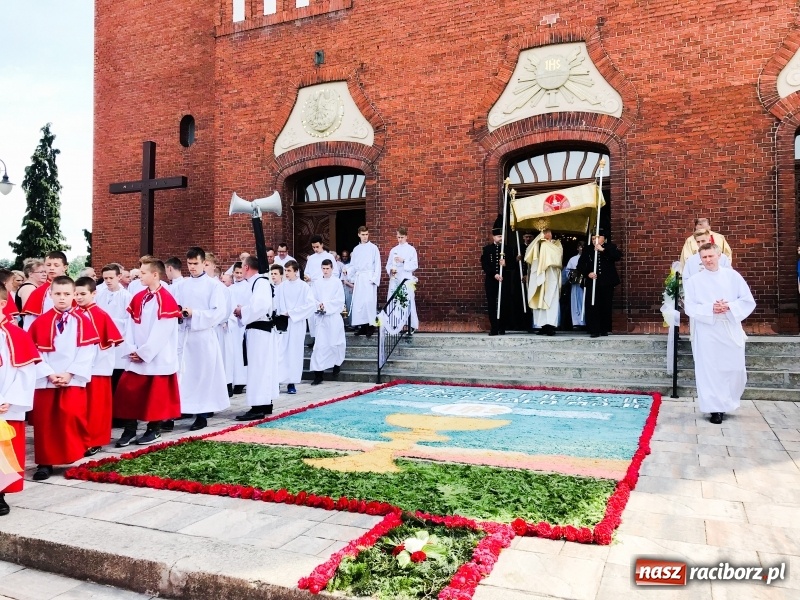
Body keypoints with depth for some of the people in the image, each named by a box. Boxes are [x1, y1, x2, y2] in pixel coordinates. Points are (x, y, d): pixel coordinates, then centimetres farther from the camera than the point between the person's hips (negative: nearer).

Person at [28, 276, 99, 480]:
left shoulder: (82, 321, 0)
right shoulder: (40, 321, 4)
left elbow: (87, 352, -4)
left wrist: (70, 374, -12)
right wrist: (49, 374, -10)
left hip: (73, 379, -2)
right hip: (45, 380, 2)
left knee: (71, 416, -12)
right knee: (43, 422, 4)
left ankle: (75, 457, 6)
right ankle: (45, 463, 15)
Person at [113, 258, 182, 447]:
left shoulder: (166, 300, -14)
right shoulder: (138, 298, 8)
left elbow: (161, 332, -17)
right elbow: (131, 326, 8)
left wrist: (144, 353, -14)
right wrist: (131, 349, -4)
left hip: (158, 357, -6)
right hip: (136, 356, 6)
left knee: (156, 395, 4)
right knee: (128, 392, 5)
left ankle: (154, 430, 18)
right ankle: (130, 429, 17)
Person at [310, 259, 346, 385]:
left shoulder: (337, 282, 0)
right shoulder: (317, 283, 8)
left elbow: (340, 300, -6)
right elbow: (312, 299, 5)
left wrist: (326, 305, -12)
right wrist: (318, 305, -14)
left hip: (334, 316, -2)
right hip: (320, 317, 2)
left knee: (335, 343, 8)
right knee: (319, 345, -4)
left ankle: (337, 363, 36)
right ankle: (318, 373, -5)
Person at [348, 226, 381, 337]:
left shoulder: (373, 248, 2)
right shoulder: (356, 249, 15)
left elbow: (377, 265, -1)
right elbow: (352, 265, 16)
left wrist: (374, 279, -9)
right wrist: (352, 279, 7)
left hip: (369, 278, -5)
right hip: (358, 278, 5)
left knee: (369, 301, -12)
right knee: (358, 302, 2)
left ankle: (370, 326, -6)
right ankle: (362, 326, 9)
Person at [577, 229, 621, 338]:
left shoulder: (610, 247, 8)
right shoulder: (587, 250, 9)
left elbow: (618, 256, -12)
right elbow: (580, 265, 5)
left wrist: (603, 250, -20)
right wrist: (587, 273, -13)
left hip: (607, 283, 0)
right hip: (592, 283, 0)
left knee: (606, 306, 3)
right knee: (592, 306, -8)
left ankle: (604, 329, 14)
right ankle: (594, 330, -6)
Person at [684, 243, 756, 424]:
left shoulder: (732, 276, 4)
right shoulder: (693, 281, 0)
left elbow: (748, 301, 1)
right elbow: (689, 307, -4)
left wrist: (729, 307, -15)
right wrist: (710, 309, -19)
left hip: (731, 330, 2)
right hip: (706, 332, -2)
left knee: (735, 370, 6)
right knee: (710, 371, 0)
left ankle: (726, 402, 30)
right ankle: (715, 408, 10)